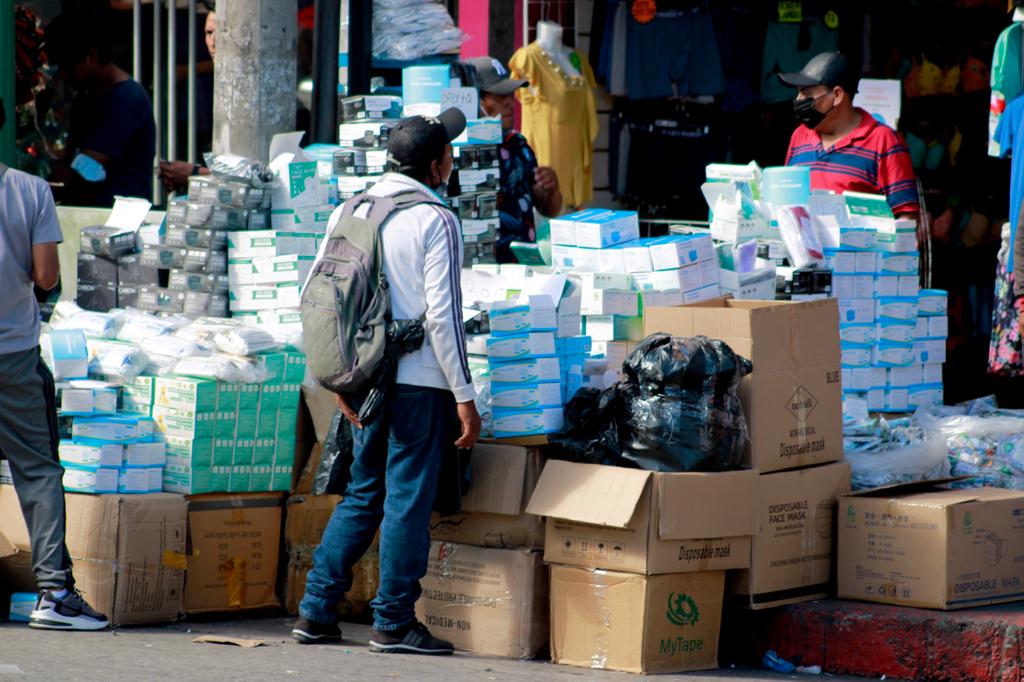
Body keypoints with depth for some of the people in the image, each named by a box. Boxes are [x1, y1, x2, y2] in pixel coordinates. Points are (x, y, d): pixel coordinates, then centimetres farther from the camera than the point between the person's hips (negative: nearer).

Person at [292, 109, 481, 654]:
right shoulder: (435, 220, -10)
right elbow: (442, 315, -14)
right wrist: (465, 397, -10)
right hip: (420, 382, -6)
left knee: (361, 494, 16)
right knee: (408, 499, 1)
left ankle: (316, 611, 14)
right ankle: (394, 623, 6)